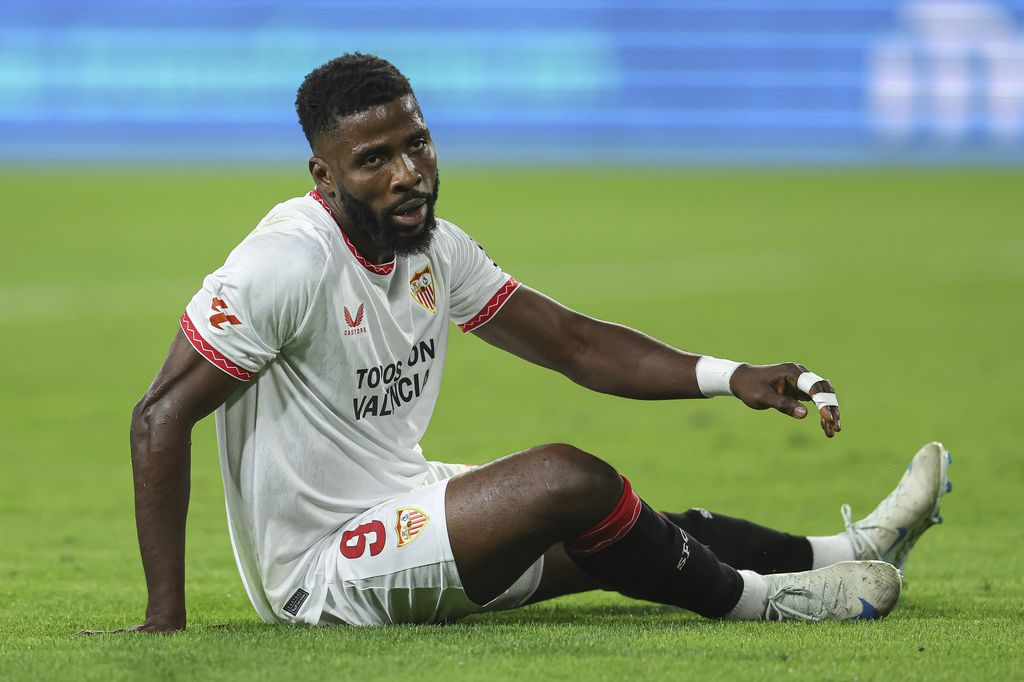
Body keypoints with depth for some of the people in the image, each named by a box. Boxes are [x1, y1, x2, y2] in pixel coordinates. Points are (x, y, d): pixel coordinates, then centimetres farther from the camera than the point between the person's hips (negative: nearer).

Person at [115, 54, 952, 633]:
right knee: (564, 479, -20)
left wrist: (730, 377, -3)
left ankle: (843, 550, 23)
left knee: (626, 544, 8)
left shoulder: (436, 249, 3)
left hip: (401, 509, 8)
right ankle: (753, 598, -2)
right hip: (322, 571, -8)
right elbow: (161, 417, -24)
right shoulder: (292, 259, -23)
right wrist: (165, 618, -28)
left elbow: (574, 343, 11)